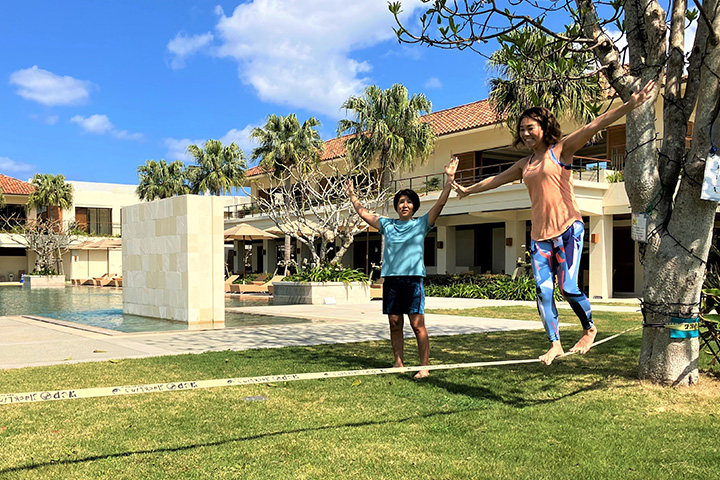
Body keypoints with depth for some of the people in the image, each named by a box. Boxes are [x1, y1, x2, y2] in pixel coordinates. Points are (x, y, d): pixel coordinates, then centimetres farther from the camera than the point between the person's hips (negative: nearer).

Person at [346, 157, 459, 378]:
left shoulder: (421, 224, 7)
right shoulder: (387, 225, 15)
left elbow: (440, 204, -2)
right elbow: (364, 213, 24)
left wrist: (450, 180, -10)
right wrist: (352, 196, 27)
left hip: (413, 279, -4)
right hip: (391, 279, 4)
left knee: (417, 325, -7)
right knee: (395, 324, 8)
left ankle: (424, 367, -2)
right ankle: (399, 363, 18)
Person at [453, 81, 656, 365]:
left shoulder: (560, 149, 1)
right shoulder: (525, 164, 17)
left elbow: (593, 126, -10)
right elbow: (497, 179, 32)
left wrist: (630, 105, -20)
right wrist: (468, 190, 42)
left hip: (567, 228, -6)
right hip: (539, 233, 6)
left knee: (569, 287, -11)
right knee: (543, 291, -1)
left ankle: (589, 328, 15)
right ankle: (555, 344, 7)